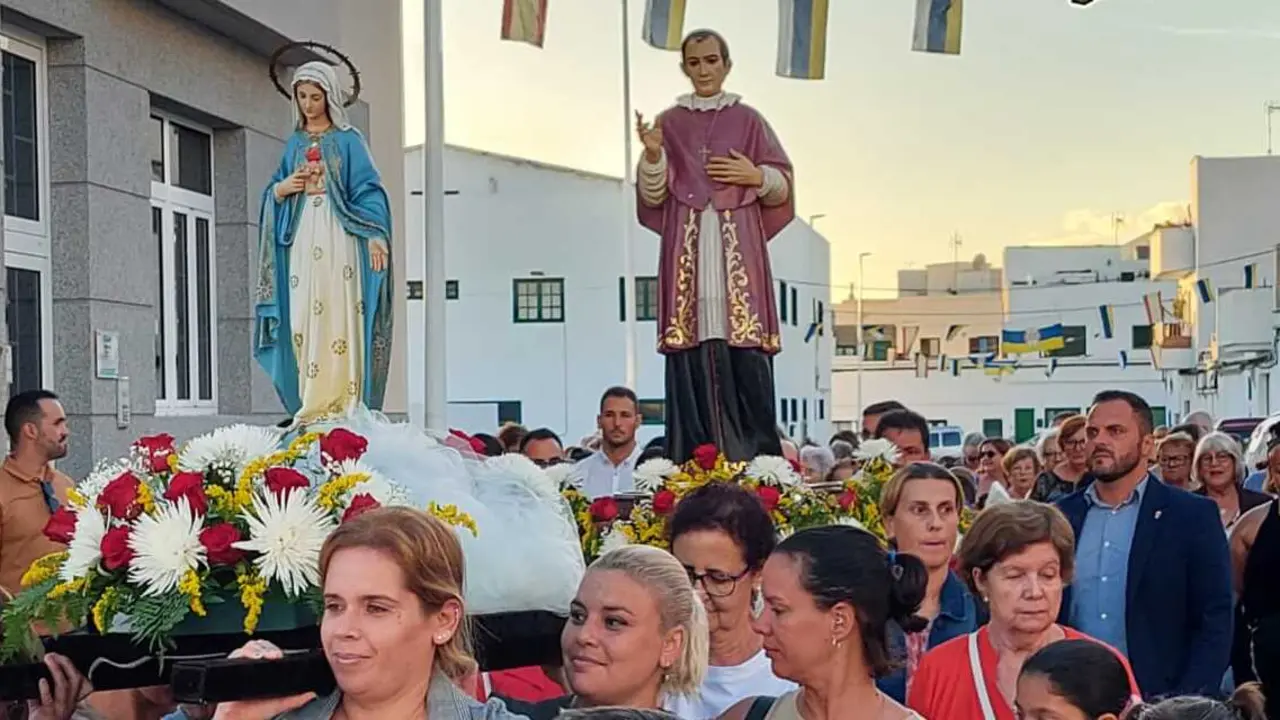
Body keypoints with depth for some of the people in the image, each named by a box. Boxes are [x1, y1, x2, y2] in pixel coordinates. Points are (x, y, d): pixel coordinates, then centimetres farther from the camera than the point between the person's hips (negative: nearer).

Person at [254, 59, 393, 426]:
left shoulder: (348, 140, 6)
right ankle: (312, 403, -3)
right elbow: (274, 191, 22)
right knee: (303, 317, -4)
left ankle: (342, 401, -11)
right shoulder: (294, 143, 19)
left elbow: (368, 189, -2)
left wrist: (375, 235, -15)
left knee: (340, 314, -10)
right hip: (301, 237, 4)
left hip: (339, 236, -4)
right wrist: (281, 188, -2)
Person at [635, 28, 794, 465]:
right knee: (693, 343, -6)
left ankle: (756, 455, -5)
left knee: (743, 345, -8)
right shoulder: (669, 123, 12)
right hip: (688, 247, 1)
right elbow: (652, 196, 6)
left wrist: (756, 177, -9)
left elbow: (783, 186, 10)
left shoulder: (748, 120, 10)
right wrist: (653, 155, -10)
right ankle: (697, 458, -4)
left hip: (738, 246, -1)